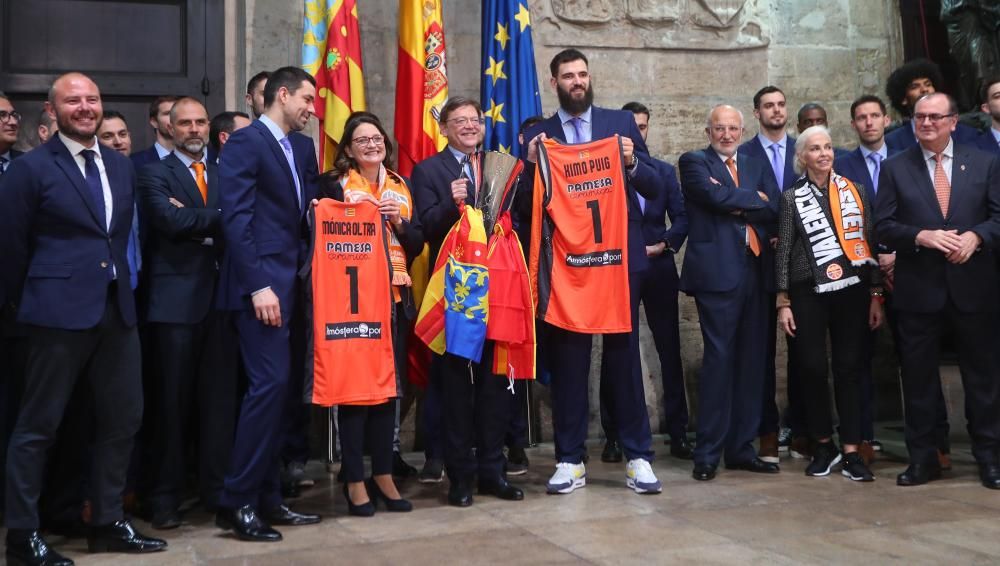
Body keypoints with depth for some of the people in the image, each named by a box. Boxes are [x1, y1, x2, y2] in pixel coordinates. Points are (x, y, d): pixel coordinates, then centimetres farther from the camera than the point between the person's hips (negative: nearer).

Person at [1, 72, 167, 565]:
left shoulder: (122, 167, 13)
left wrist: (124, 285, 13)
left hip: (117, 309, 6)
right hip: (60, 312, -6)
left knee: (122, 417, 11)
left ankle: (107, 522, 24)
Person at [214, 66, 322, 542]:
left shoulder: (302, 147, 18)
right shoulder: (245, 142, -7)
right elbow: (235, 217, -14)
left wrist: (304, 271, 3)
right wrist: (258, 285, -20)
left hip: (289, 281, 8)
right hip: (260, 282, -8)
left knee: (275, 387, 9)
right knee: (269, 383, -11)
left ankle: (266, 498, 16)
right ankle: (236, 501, -2)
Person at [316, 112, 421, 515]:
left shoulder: (400, 187, 15)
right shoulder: (334, 183, 1)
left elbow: (417, 244, 11)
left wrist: (399, 221, -6)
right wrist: (352, 211, -16)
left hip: (395, 298, 5)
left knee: (389, 386, 8)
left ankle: (383, 475, 18)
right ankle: (354, 479, 5)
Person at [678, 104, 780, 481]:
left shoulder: (757, 167, 19)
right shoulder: (694, 162, 4)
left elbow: (775, 211, 4)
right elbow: (717, 197, -14)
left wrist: (738, 206, -8)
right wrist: (755, 199, -1)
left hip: (756, 271, 6)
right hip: (717, 272, -6)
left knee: (751, 362, 7)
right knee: (719, 359, -7)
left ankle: (741, 448, 16)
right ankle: (707, 454, 0)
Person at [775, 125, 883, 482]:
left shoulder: (855, 191, 8)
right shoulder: (792, 198, 4)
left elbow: (869, 242, 8)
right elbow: (783, 251, 3)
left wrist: (876, 294, 4)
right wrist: (783, 302, -2)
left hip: (852, 290, 1)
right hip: (808, 294, -1)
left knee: (850, 369, 1)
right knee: (812, 368, 0)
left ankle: (851, 452, 6)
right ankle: (824, 445, 17)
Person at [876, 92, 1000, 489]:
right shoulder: (895, 168, 4)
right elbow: (883, 226, -1)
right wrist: (923, 237, -17)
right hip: (918, 289, 0)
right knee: (918, 378, 6)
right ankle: (922, 459, 18)